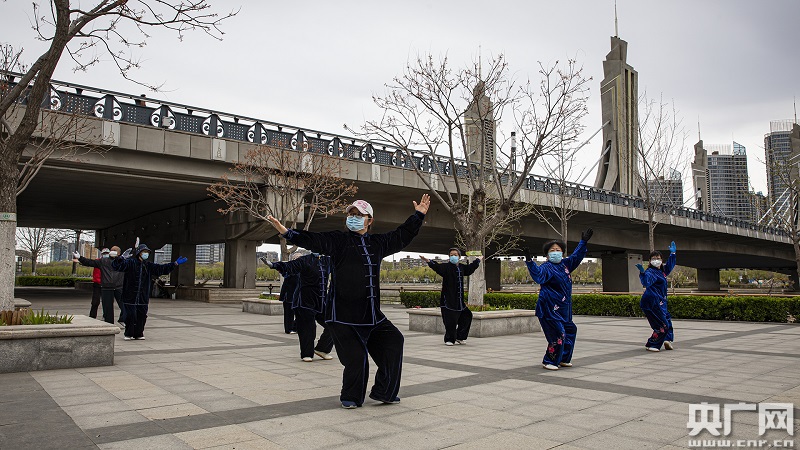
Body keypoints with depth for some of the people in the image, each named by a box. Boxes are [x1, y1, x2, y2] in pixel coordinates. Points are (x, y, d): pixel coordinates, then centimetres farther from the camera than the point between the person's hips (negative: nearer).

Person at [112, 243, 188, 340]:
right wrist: (122, 257, -27)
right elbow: (116, 265, -12)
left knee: (142, 316, 7)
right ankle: (129, 334, 15)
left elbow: (162, 268, 16)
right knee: (130, 316, -1)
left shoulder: (149, 266, 12)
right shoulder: (130, 263, -4)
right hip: (130, 296, -5)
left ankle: (139, 334, 21)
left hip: (143, 298, 5)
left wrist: (175, 263, 12)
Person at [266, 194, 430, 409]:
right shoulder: (338, 240, -2)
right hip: (343, 315, -6)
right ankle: (351, 397, 19)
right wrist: (287, 232, -28)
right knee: (356, 357, -7)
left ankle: (384, 392, 21)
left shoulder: (377, 243, 12)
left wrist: (418, 215, 28)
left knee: (394, 341, 5)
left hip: (372, 314, 6)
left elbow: (402, 236, 25)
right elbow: (313, 240, -14)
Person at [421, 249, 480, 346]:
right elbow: (437, 267, -25)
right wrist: (428, 261, -43)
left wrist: (478, 261, 45)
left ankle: (460, 337, 28)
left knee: (466, 316, 12)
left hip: (459, 300, 7)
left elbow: (470, 268, 31)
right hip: (448, 299, -7)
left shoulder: (462, 267, 11)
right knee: (450, 320, -7)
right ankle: (449, 339, 9)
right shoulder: (446, 267, -8)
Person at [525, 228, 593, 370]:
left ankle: (564, 359, 30)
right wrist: (530, 262, -46)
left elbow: (576, 256, 25)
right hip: (550, 308, -9)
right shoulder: (547, 267, -13)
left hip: (564, 308, 9)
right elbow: (538, 274, -32)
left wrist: (583, 242, 25)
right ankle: (549, 361, 2)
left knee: (570, 330, 16)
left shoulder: (565, 264, 11)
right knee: (558, 334, -12)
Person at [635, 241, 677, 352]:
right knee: (663, 325, -8)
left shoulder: (662, 271, 13)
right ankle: (651, 345, 0)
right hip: (651, 302, -10)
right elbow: (646, 282, -34)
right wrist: (642, 273, -49)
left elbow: (669, 266, 34)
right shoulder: (650, 272, -15)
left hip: (659, 303, 10)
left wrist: (672, 253, 35)